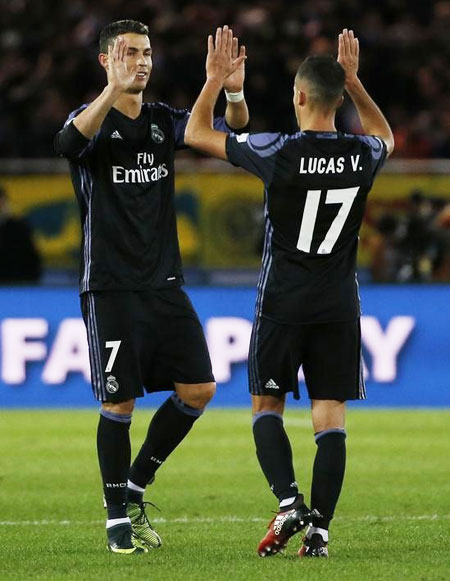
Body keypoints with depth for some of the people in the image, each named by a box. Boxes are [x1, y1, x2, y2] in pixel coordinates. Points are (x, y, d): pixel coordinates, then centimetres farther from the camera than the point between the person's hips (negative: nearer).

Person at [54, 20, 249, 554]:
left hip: (163, 283, 5)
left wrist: (234, 94, -22)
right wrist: (115, 89, -41)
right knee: (119, 402, -6)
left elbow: (230, 129, 0)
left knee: (198, 389, 0)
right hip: (110, 285, -5)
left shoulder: (163, 121, 10)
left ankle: (135, 485, 17)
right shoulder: (94, 118, -5)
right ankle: (118, 517, 7)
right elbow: (69, 142, -29)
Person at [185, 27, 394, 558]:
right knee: (330, 415, 3)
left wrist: (216, 79, 7)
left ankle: (289, 504, -10)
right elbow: (384, 136, 26)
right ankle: (319, 528, -4)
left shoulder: (281, 152, -14)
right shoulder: (362, 155, -3)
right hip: (340, 303, 3)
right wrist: (353, 81, 25)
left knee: (267, 406, 10)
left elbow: (197, 134, -2)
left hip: (283, 300, -3)